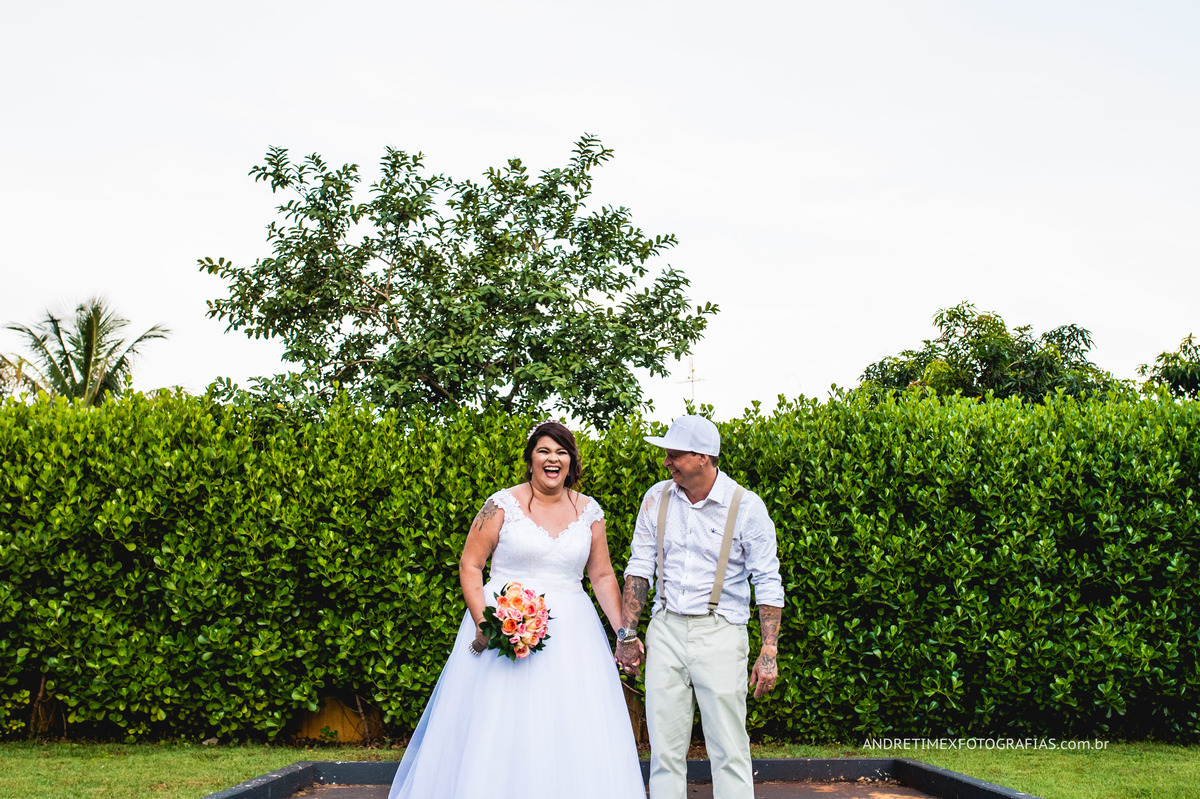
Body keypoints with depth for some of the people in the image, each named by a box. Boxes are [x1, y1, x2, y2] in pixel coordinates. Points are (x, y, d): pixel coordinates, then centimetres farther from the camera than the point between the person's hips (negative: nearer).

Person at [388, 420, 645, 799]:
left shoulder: (589, 511, 7)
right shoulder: (503, 504, -3)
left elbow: (603, 576, 13)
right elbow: (469, 565, -2)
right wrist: (483, 624, -14)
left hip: (569, 632, 3)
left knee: (574, 735, 3)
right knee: (496, 733, -3)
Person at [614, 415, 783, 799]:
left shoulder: (746, 507, -7)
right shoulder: (657, 498, 4)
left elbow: (768, 582, -4)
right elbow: (639, 567, 10)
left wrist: (769, 652, -9)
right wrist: (626, 633, 5)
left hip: (719, 633, -3)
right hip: (665, 629, 4)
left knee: (729, 748, -4)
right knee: (664, 744, 6)